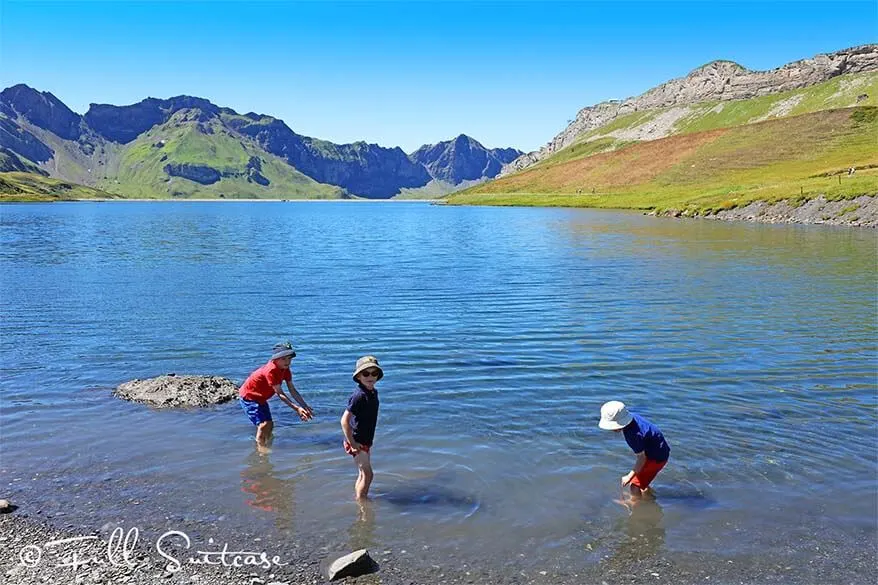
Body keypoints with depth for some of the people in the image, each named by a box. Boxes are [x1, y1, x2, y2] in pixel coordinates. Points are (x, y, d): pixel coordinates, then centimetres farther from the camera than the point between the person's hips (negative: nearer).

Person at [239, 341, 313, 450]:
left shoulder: (285, 369, -6)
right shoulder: (271, 370, -33)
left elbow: (292, 390, -4)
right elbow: (280, 394, -32)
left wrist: (305, 406, -11)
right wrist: (296, 408, -35)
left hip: (261, 398, 9)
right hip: (248, 396, -9)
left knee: (270, 425, 15)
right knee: (263, 424, -19)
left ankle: (266, 446, 35)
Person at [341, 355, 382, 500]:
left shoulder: (373, 393, 5)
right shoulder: (359, 396, -23)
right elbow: (344, 420, -26)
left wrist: (368, 440, 15)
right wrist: (351, 442, -22)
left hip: (366, 440, 9)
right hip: (357, 441, -9)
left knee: (363, 474, 18)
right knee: (367, 474, -4)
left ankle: (358, 499, 31)